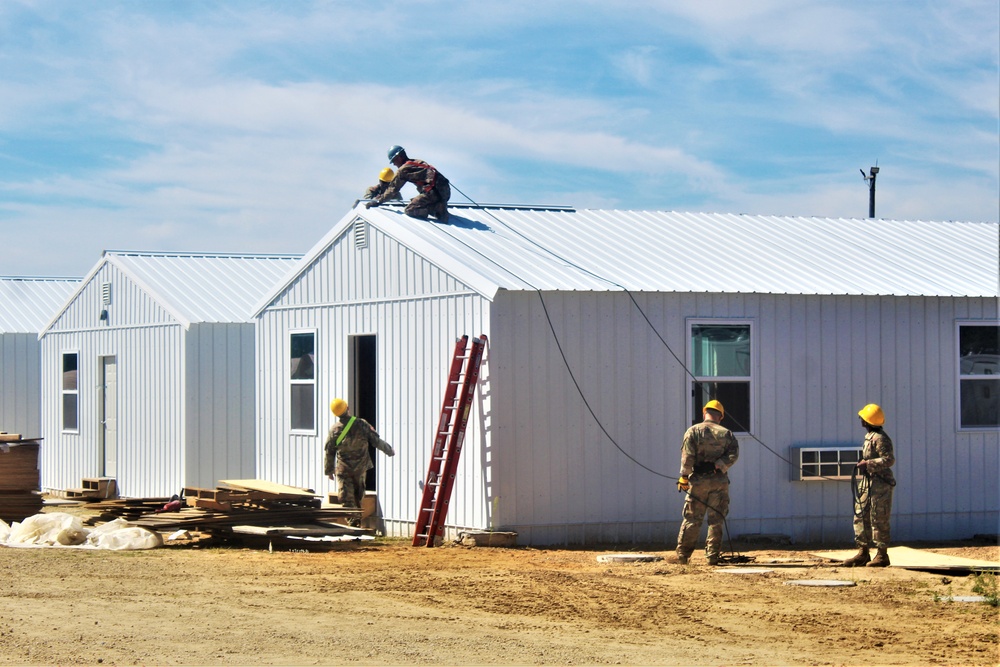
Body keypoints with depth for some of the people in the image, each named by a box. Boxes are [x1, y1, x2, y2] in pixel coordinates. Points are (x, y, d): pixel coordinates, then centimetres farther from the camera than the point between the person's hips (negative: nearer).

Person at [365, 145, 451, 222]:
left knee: (409, 210, -3)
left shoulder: (403, 169, 3)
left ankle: (436, 209, -18)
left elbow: (392, 190, 8)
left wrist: (376, 201, 16)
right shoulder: (419, 162, 27)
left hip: (434, 191, -8)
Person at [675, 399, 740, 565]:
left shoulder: (693, 431, 0)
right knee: (716, 520, 5)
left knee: (692, 519, 6)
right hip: (719, 481, 1)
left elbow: (687, 456, -9)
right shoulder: (726, 433, 6)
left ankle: (682, 555, 7)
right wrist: (717, 466, -6)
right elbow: (733, 455, -8)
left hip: (698, 480, 0)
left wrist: (684, 476, -6)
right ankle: (712, 556, 3)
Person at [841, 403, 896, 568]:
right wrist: (864, 464, 13)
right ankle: (863, 553, 15)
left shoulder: (880, 438, -16)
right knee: (860, 516, 10)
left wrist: (868, 464, -25)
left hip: (880, 484, -10)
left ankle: (882, 555, 1)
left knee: (879, 520, -5)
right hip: (868, 482, 10)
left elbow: (889, 459, -24)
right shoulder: (869, 436, 15)